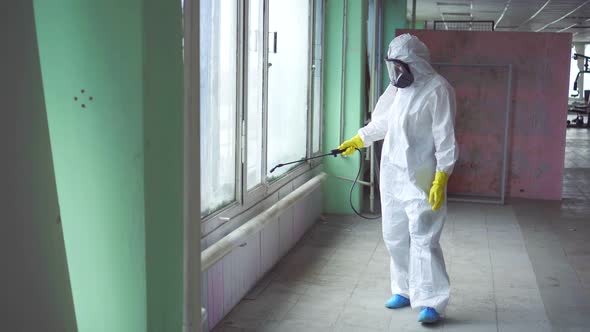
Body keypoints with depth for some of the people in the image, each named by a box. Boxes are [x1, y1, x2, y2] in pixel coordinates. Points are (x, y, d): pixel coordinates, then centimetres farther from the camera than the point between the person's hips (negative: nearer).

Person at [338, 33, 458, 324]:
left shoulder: (437, 90, -13)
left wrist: (441, 179, -20)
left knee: (423, 239, -8)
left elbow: (445, 138, -16)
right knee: (395, 237, 12)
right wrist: (358, 140, 32)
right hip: (392, 174, 8)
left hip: (421, 178, -8)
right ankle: (405, 290, 25)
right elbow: (382, 121, 25)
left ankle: (431, 303, -3)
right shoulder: (397, 87, 10)